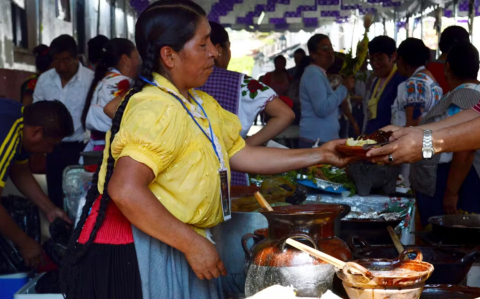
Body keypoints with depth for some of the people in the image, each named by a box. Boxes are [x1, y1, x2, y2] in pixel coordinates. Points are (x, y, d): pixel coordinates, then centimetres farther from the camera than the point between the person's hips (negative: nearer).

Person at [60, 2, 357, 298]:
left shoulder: (201, 104, 11)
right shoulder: (158, 109, -22)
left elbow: (241, 154, 13)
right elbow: (125, 190, -32)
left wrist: (319, 155, 13)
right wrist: (193, 243, -26)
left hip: (174, 248, 10)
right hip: (138, 252, -10)